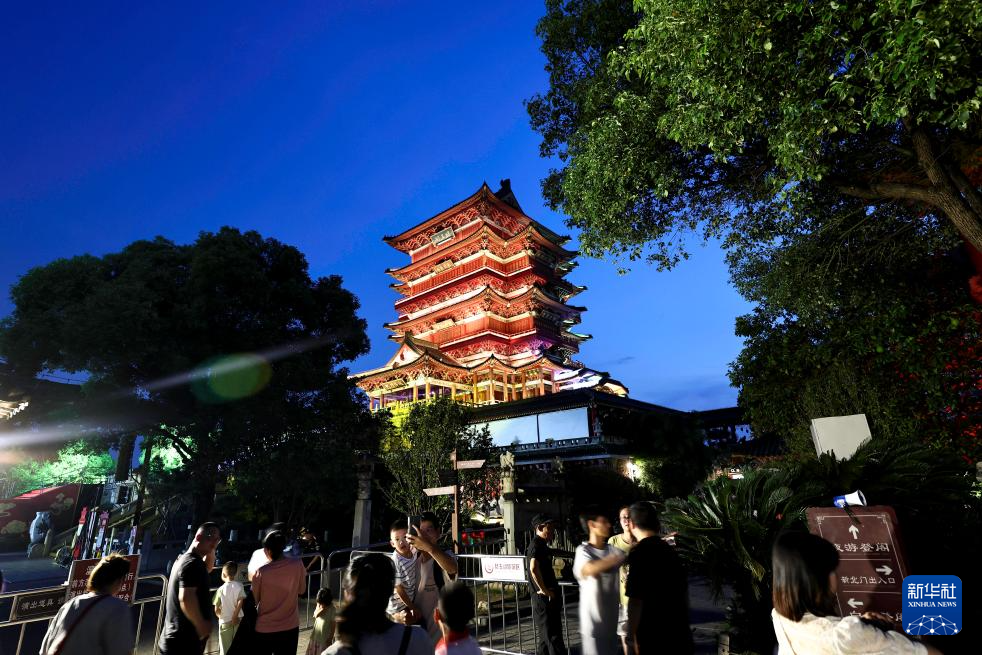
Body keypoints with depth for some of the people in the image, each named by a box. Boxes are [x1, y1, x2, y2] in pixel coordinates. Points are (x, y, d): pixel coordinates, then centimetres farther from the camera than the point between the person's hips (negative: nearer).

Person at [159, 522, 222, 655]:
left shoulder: (183, 559, 13)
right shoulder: (192, 562, -19)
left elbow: (207, 568, 31)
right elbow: (186, 598, -29)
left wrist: (211, 551, 14)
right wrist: (202, 625, -18)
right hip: (185, 642, -10)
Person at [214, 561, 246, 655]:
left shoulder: (221, 589, -7)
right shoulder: (239, 585, -6)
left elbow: (216, 610, -7)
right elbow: (240, 601, -18)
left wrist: (221, 616, 12)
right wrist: (235, 616, -9)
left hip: (225, 622, -1)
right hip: (238, 620, 1)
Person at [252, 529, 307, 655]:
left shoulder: (261, 572, -19)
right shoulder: (297, 565, -13)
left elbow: (254, 600, -4)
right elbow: (301, 590, 1)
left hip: (265, 629, -2)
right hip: (290, 627, 2)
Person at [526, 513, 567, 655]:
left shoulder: (542, 545, 14)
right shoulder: (537, 545, -17)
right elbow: (534, 569, -31)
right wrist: (544, 591, -24)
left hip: (548, 599, 10)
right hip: (544, 599, -10)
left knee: (546, 637, 17)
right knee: (554, 638, -6)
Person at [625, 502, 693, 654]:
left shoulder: (639, 553, -17)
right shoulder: (670, 551, 7)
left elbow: (635, 600, -20)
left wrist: (633, 635, -8)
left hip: (653, 639, -7)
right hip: (679, 634, 7)